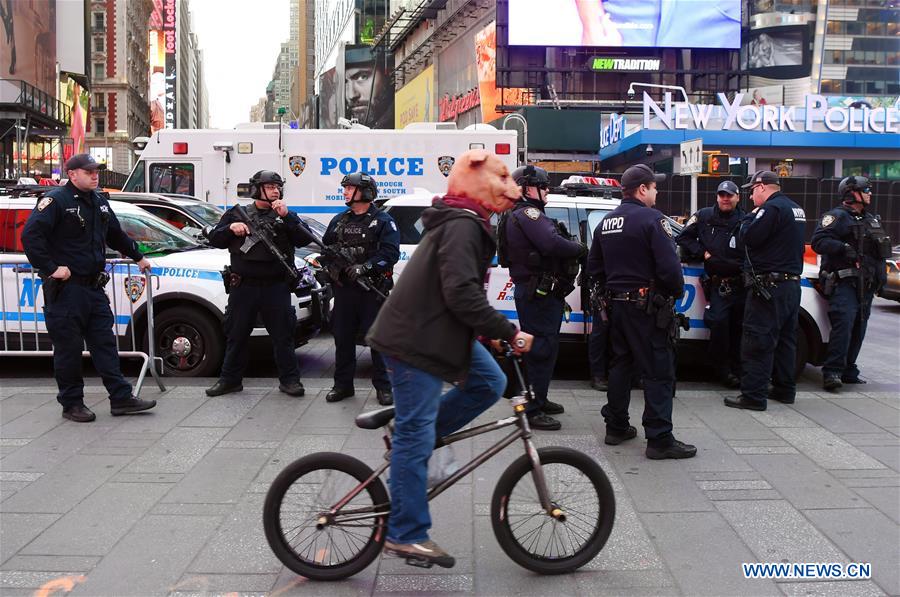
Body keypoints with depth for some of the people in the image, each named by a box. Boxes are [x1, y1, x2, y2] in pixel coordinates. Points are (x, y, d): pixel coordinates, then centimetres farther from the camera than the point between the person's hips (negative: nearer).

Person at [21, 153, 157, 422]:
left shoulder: (99, 201, 15)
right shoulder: (56, 200, -10)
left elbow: (116, 235, 29)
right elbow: (30, 236, -18)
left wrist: (138, 257, 35)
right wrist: (51, 268, -19)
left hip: (94, 287, 7)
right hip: (65, 289, -7)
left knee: (105, 344, 7)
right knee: (68, 348, 2)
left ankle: (121, 399, 10)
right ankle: (72, 404, 12)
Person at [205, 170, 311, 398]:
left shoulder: (286, 216, 9)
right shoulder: (237, 213, 10)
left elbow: (304, 239, -5)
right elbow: (214, 239, 9)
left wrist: (286, 216, -14)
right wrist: (231, 228, -10)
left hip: (276, 287, -1)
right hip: (243, 286, 1)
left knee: (283, 334, 2)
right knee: (236, 334, 8)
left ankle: (289, 379, 12)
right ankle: (230, 380, 20)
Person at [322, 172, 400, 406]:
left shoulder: (383, 221, -2)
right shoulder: (339, 220, 16)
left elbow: (390, 253, -12)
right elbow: (325, 245, 21)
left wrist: (366, 267, -23)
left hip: (372, 290, -5)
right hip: (344, 288, 5)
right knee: (343, 338, 8)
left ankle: (383, 387, 9)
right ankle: (343, 385, 19)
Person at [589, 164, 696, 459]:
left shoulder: (606, 222, 11)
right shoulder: (652, 219, -14)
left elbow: (594, 266, 17)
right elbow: (669, 266, -20)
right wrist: (677, 291, -4)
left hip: (617, 303, 8)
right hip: (647, 306, -8)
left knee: (620, 365, 17)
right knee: (659, 372, -3)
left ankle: (616, 427, 24)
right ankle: (660, 440, -2)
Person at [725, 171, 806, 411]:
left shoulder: (771, 208, -14)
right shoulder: (795, 209, 17)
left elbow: (749, 237, -18)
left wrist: (750, 217, -1)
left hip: (769, 286, -10)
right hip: (792, 283, 10)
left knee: (757, 341, -8)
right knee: (784, 338, 15)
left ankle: (753, 395, -8)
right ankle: (784, 389, 23)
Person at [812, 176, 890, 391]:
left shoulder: (872, 219, 23)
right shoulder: (837, 216, -4)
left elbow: (880, 249, 30)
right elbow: (818, 241, -15)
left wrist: (881, 276, 18)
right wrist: (843, 248, -27)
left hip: (866, 284, 8)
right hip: (843, 282, -8)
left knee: (858, 327, 9)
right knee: (844, 323, -21)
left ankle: (849, 371, 17)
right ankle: (832, 371, -21)